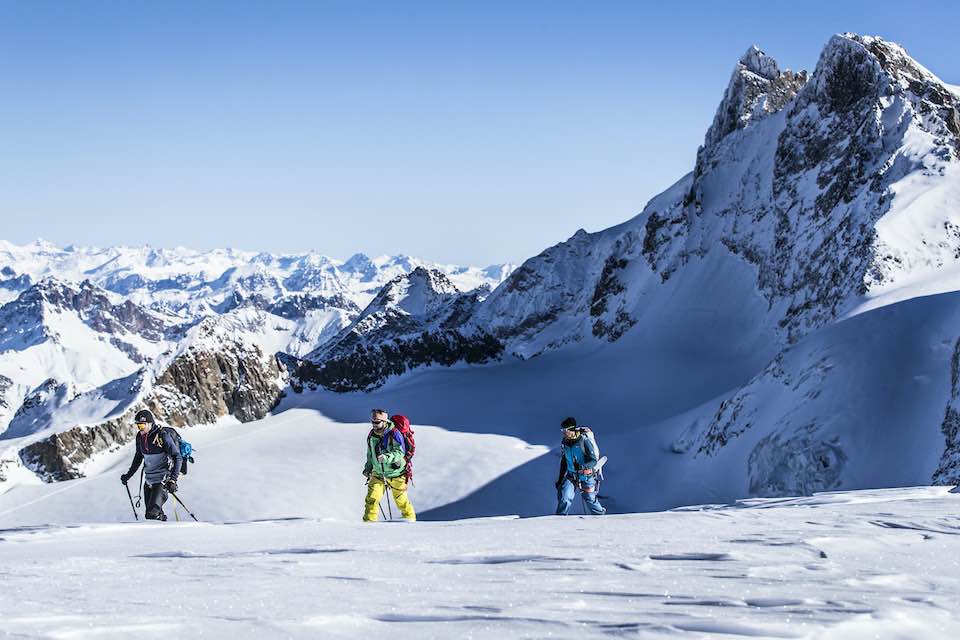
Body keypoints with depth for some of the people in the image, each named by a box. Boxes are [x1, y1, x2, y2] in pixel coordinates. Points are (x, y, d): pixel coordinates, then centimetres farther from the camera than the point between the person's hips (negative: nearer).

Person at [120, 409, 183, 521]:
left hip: (163, 480, -7)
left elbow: (178, 458, -18)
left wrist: (173, 480, -27)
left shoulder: (162, 435, -18)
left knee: (152, 514, -20)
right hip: (149, 480, 7)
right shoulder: (140, 436, 3)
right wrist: (129, 475, 25)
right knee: (149, 515, 9)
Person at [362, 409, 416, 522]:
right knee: (372, 498, -12)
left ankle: (409, 518, 30)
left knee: (401, 500, 8)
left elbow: (399, 452, -26)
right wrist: (368, 468, 10)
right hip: (378, 474, 4)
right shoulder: (371, 436, 2)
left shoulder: (394, 434, -17)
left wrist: (387, 457, -41)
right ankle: (368, 521, -5)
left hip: (395, 474, -4)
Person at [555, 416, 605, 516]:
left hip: (586, 476, -4)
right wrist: (560, 478, 16)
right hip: (571, 475, 4)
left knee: (590, 500, 8)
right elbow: (564, 461, 14)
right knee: (564, 498, -11)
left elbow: (594, 461, -18)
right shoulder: (565, 441, 0)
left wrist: (582, 466, -37)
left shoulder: (585, 440, -19)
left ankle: (600, 514, 34)